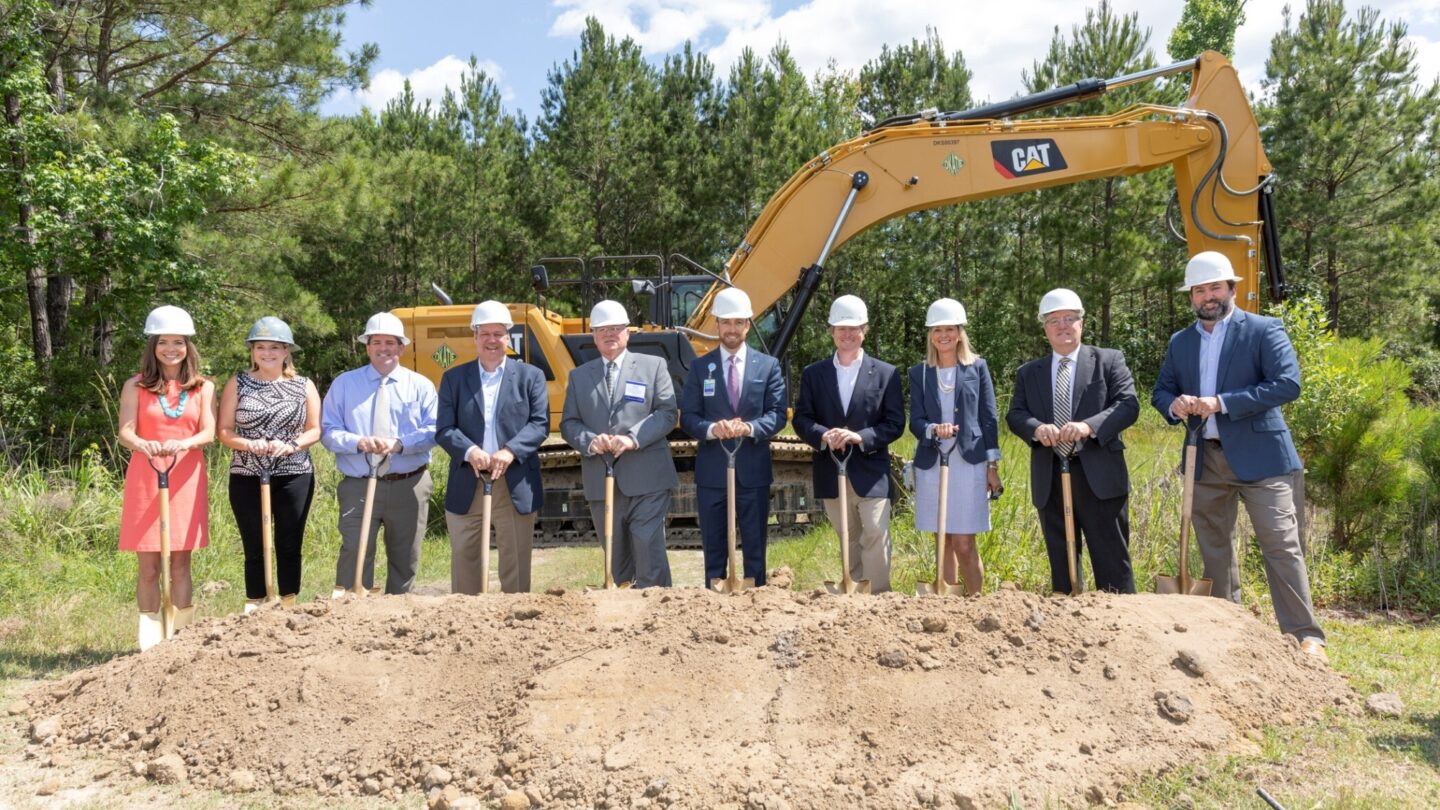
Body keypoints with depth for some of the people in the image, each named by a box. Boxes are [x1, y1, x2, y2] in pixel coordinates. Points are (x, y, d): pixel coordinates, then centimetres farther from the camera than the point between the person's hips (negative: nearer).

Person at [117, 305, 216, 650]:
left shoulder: (203, 388, 7)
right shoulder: (136, 386, 5)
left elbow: (209, 434, -4)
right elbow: (125, 433, -6)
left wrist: (183, 444, -25)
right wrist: (141, 445, -29)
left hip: (188, 481, 1)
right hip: (145, 480, -1)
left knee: (181, 563, 5)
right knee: (148, 566, 1)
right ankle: (149, 638, 8)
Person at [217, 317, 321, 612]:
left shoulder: (304, 386, 6)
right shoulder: (237, 384, 6)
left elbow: (315, 430, 5)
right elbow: (224, 431, 2)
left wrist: (291, 446, -14)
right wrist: (248, 444, -18)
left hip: (294, 477, 0)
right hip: (246, 477, 0)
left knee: (289, 546, 5)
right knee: (254, 548, 5)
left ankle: (289, 607, 15)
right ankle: (253, 609, 14)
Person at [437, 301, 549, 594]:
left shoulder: (530, 376, 7)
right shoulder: (453, 378, 9)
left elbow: (540, 424, -3)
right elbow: (444, 430, 0)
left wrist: (510, 451, -19)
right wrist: (469, 451, -19)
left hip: (516, 485, -1)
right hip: (466, 486, 1)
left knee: (516, 564, 6)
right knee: (464, 561, 7)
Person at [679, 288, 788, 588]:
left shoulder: (768, 366, 5)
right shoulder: (699, 367, 5)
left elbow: (778, 414, -4)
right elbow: (687, 417, -1)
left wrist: (750, 427, -23)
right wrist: (711, 428, -22)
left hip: (754, 470, 0)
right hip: (712, 470, 0)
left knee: (755, 548, 8)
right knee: (714, 549, 8)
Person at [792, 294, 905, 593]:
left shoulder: (886, 373, 2)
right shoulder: (813, 374, 7)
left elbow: (895, 423, -3)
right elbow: (801, 418, 2)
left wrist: (861, 437, -19)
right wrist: (823, 435, -19)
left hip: (871, 471, -2)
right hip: (831, 473, 2)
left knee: (876, 536, -12)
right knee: (849, 540, 13)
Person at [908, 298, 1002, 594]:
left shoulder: (977, 367, 4)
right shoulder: (918, 373, 8)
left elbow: (990, 418, 4)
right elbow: (915, 421, 3)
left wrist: (992, 465, 1)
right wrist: (933, 430, -20)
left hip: (969, 463, -2)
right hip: (932, 464, 2)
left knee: (964, 545, -5)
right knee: (944, 543, 9)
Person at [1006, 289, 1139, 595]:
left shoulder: (1109, 360, 6)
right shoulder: (1028, 373, 15)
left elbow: (1128, 404, -6)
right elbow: (1015, 414, 5)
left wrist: (1090, 425, -23)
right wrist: (1037, 428, -18)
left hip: (1099, 476, -3)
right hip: (1049, 480, 3)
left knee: (1112, 559, -1)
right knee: (1061, 561, 10)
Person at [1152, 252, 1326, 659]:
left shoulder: (1264, 330, -3)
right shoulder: (1179, 342, 12)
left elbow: (1288, 383, -14)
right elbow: (1160, 391, 17)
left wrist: (1222, 403, -21)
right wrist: (1174, 405, -9)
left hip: (1258, 456, -5)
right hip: (1205, 460, 5)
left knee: (1281, 545, -8)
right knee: (1214, 549, 11)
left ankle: (1306, 636, -3)